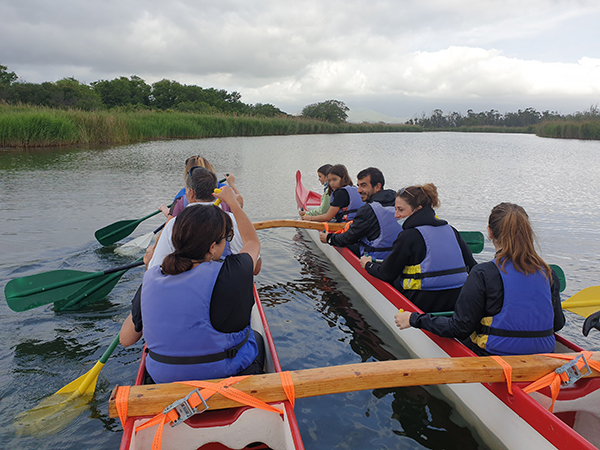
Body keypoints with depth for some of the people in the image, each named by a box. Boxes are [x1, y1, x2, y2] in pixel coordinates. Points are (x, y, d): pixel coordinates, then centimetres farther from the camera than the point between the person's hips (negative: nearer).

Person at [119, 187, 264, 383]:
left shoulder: (151, 280, -16)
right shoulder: (229, 275, -27)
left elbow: (125, 339, -1)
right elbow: (253, 242, -4)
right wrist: (233, 202, 12)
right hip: (224, 373, -4)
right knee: (256, 337, 29)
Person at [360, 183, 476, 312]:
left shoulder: (408, 236, -13)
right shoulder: (451, 231, 6)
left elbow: (387, 274, -5)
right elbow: (472, 267, 8)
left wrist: (368, 264, 15)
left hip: (423, 305, -7)